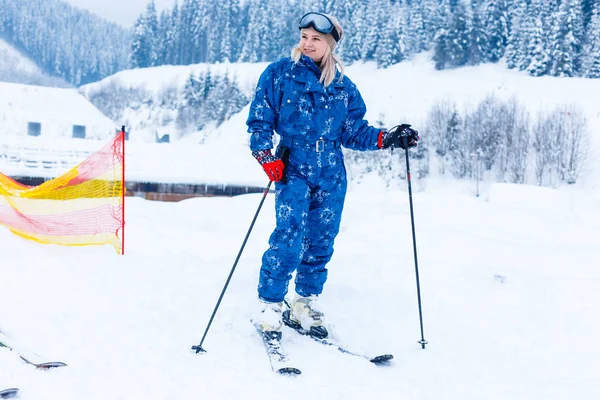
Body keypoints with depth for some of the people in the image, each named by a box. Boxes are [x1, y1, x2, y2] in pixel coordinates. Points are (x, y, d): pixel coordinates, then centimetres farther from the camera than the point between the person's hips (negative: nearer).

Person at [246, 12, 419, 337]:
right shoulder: (280, 74, 1)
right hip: (293, 170, -4)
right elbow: (259, 121, 0)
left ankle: (305, 303, 22)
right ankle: (270, 306, -2)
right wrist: (269, 160, -13)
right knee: (289, 240, -15)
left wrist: (388, 139, -2)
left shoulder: (343, 87, 10)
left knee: (321, 243, 7)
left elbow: (353, 132, 12)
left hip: (331, 176, 4)